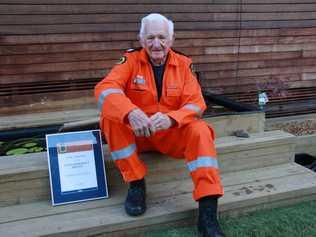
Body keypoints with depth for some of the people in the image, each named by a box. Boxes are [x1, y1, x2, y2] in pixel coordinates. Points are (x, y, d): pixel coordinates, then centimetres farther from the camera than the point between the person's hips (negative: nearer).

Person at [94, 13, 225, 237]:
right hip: (135, 132, 0)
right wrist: (131, 112, -43)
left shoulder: (184, 64, -2)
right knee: (110, 115, -27)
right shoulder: (131, 60, -7)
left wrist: (170, 119, -33)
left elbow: (196, 103, -11)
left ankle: (208, 213, -26)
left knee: (200, 131, -27)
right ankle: (136, 183, -15)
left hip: (172, 132, 1)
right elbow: (105, 89, -23)